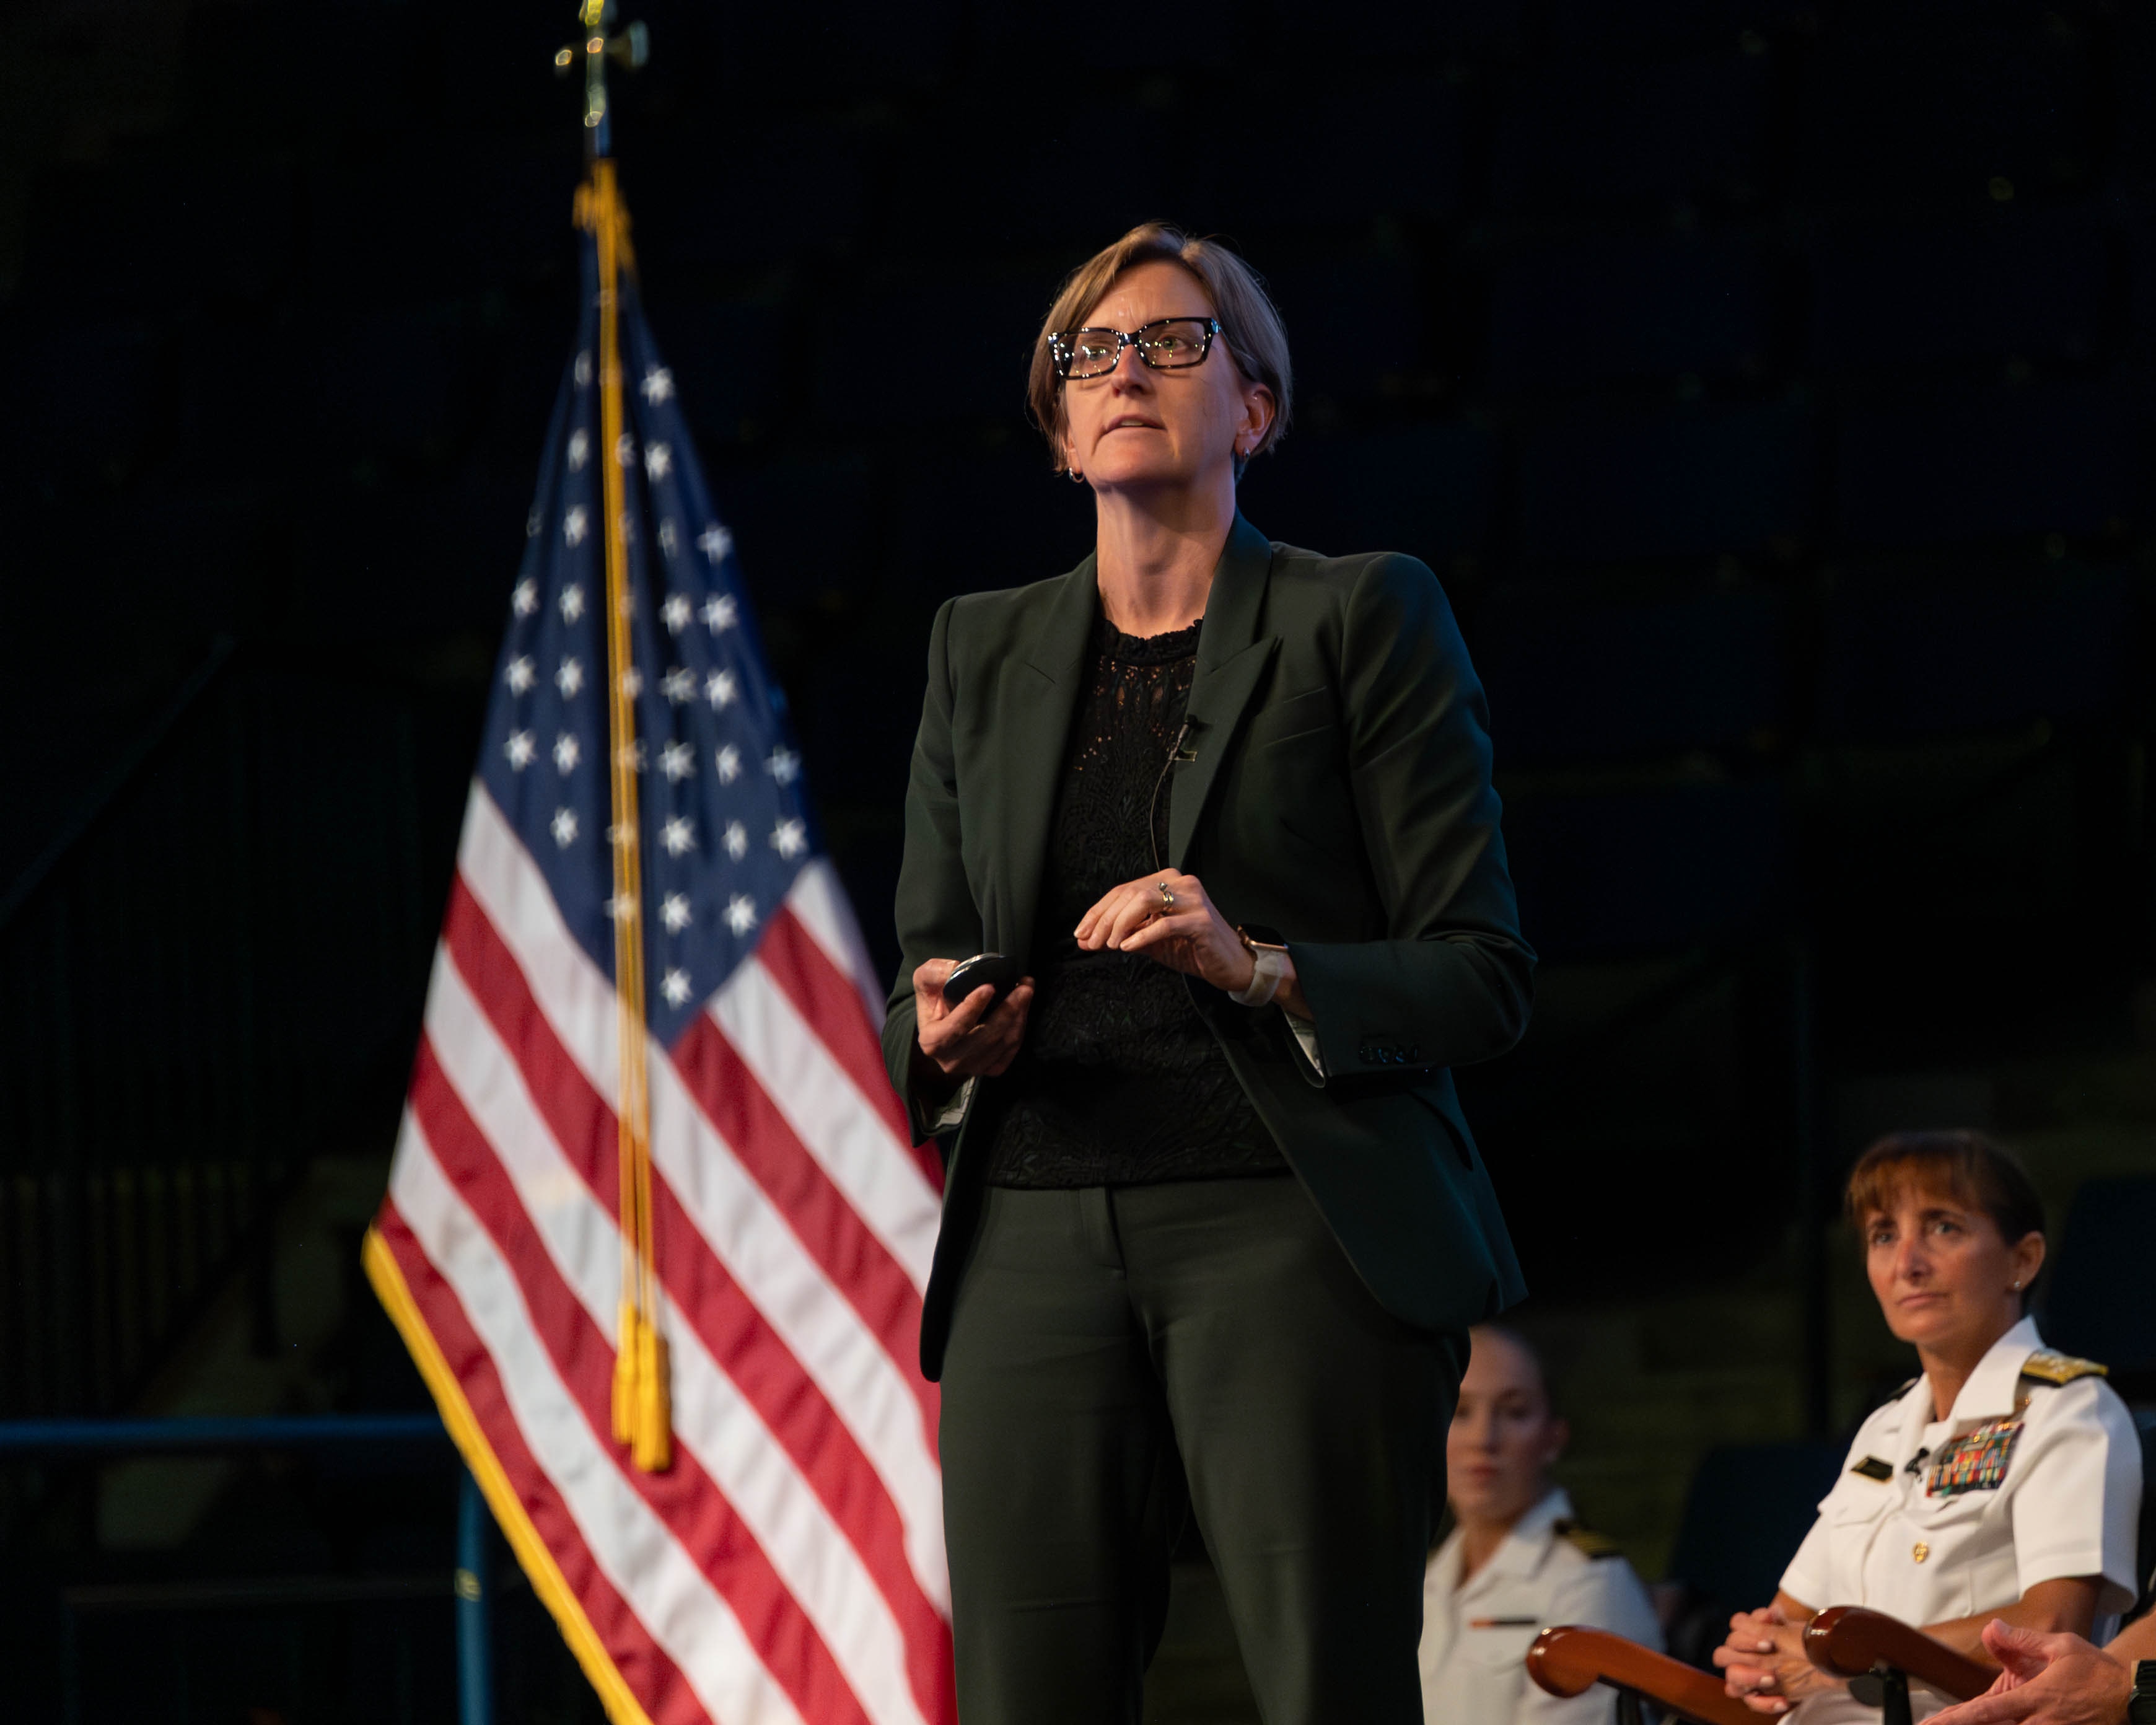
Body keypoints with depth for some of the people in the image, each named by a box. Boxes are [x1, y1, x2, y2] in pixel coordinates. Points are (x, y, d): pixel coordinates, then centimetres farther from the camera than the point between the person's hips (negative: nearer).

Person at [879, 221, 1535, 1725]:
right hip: (1040, 1247, 4)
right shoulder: (980, 650, 20)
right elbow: (918, 976, 22)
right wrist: (944, 1035, -2)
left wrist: (1263, 971, -14)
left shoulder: (1363, 617, 7)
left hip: (1297, 1241, -3)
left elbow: (1486, 978, 2)